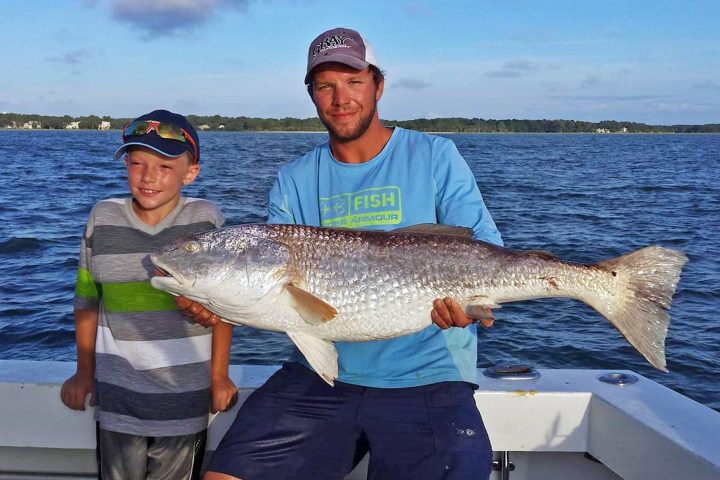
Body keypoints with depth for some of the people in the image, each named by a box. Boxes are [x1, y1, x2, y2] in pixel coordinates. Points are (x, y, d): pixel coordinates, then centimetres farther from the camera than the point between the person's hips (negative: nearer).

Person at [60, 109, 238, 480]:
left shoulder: (206, 219, -8)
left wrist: (219, 376, 0)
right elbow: (87, 300, 7)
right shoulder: (102, 218, -2)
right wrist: (84, 372, 10)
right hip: (116, 392, 2)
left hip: (185, 393, -2)